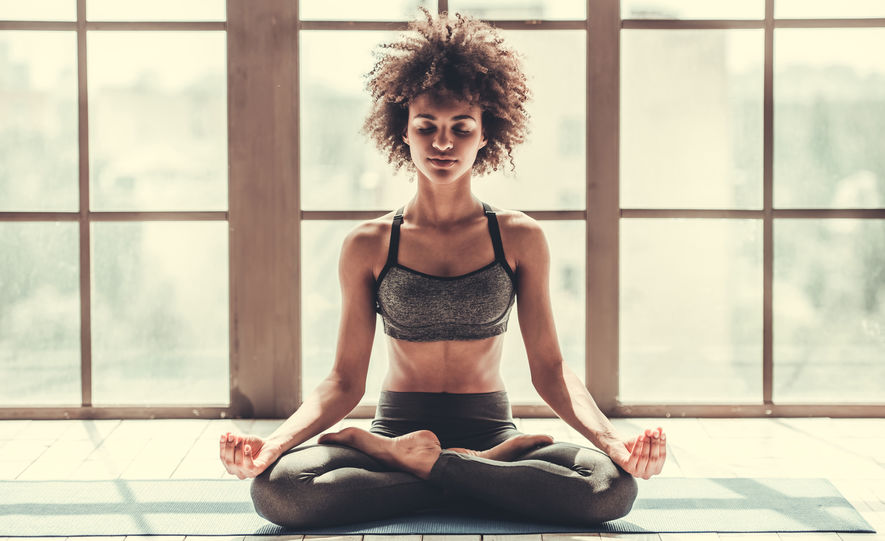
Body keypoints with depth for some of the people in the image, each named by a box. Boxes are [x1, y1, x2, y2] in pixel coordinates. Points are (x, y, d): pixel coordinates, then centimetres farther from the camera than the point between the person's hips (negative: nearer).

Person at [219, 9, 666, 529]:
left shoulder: (519, 238, 4)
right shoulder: (369, 246, 3)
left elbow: (549, 367, 1)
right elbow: (346, 379, 0)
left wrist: (611, 438, -18)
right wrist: (274, 442, -19)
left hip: (490, 427, 1)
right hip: (398, 424, 0)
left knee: (613, 485, -31)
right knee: (277, 487, -33)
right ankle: (491, 471, -19)